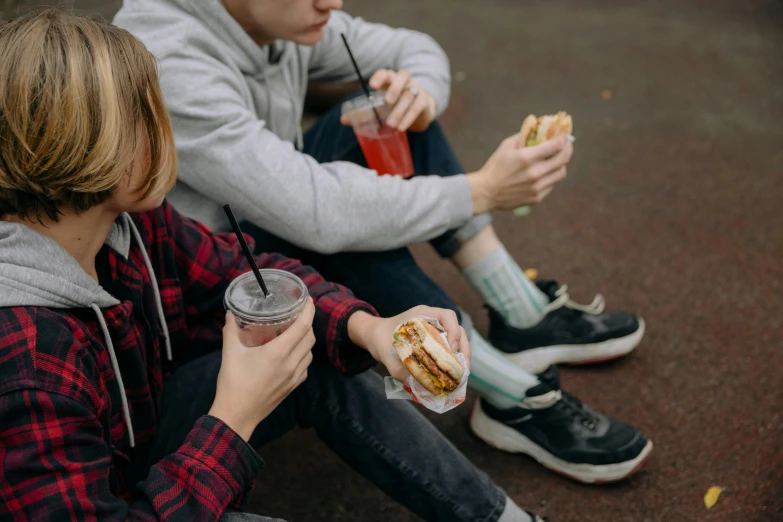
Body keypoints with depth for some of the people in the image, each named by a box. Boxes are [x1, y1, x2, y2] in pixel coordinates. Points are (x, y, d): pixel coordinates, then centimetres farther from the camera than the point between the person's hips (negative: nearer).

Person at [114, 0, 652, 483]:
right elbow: (317, 212, -39)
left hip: (276, 224, 8)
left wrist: (420, 95, -22)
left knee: (387, 109, -8)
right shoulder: (167, 66, -33)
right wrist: (483, 190, -31)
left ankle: (525, 318, -4)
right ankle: (517, 401, -19)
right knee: (342, 222, -34)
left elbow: (416, 50, 2)